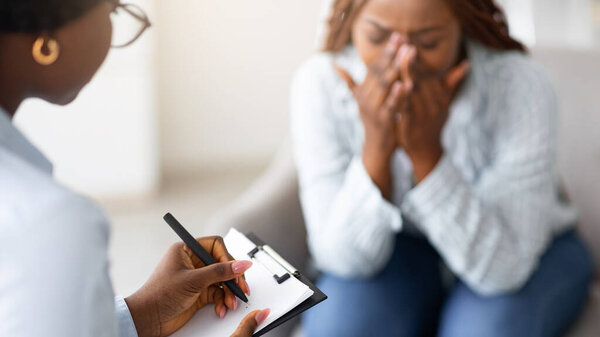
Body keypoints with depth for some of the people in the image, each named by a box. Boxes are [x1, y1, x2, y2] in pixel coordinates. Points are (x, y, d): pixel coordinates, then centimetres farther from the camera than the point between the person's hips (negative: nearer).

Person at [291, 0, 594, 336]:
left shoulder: (521, 86, -27)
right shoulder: (319, 82, -22)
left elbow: (503, 269, -26)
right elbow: (344, 259, -19)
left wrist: (426, 152, -38)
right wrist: (376, 147, -36)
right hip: (401, 248, 1)